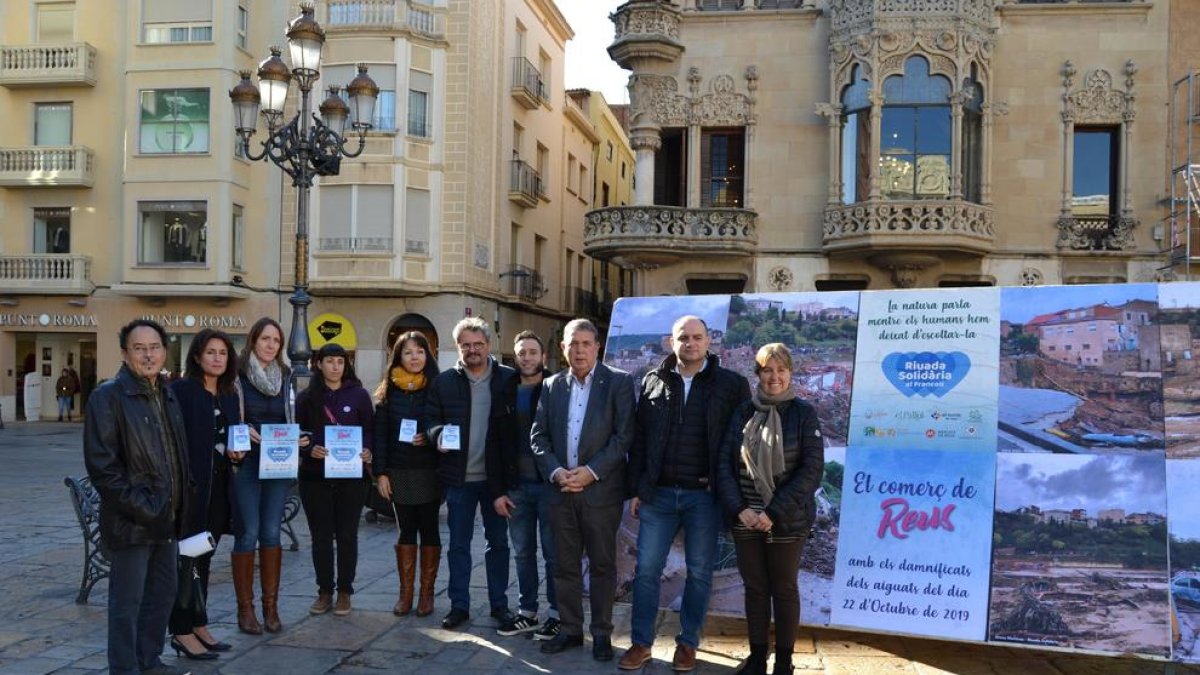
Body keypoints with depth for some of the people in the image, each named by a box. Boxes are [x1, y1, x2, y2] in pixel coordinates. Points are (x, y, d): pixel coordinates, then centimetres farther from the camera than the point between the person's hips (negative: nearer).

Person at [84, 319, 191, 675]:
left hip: (167, 518, 7)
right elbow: (101, 464, -16)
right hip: (131, 521, -7)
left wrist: (180, 506, 10)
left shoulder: (167, 396, 13)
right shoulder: (108, 395, -11)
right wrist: (139, 507, -18)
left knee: (163, 593, 16)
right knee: (128, 600, 3)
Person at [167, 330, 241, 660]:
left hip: (218, 487, 7)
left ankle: (199, 626, 23)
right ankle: (182, 632, 8)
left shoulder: (230, 396, 13)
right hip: (190, 485, -7)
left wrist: (237, 453, 0)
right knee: (185, 559, 0)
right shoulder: (181, 390, -9)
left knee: (204, 558, 14)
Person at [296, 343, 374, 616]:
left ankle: (344, 591, 16)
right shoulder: (306, 398, 5)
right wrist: (309, 450, -15)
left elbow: (371, 430, 5)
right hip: (315, 476, 1)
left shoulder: (359, 395, 4)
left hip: (352, 476, -1)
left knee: (347, 535, 6)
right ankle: (324, 591, 17)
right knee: (321, 535, 6)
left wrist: (368, 452, -14)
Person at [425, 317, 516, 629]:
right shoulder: (444, 382, 3)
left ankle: (499, 603, 23)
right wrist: (438, 435, -17)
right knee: (458, 543, 9)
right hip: (459, 476, 1)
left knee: (498, 541, 11)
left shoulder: (509, 379, -1)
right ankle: (459, 605, 20)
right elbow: (430, 418, 5)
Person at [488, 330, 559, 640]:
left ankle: (557, 615, 16)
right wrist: (497, 490, 1)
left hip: (549, 485, -4)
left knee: (553, 554, 4)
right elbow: (494, 445, 7)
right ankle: (526, 613, 24)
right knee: (522, 554, 13)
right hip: (516, 486, 4)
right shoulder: (506, 394, 8)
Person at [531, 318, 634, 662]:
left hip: (601, 489, -4)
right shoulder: (552, 385, 8)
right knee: (565, 565, 11)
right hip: (561, 489, 4)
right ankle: (570, 629, 23)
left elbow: (624, 435, -10)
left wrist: (591, 472, -16)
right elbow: (538, 436, 6)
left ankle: (602, 633, 18)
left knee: (602, 565, 7)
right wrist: (556, 471, -9)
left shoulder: (619, 382, -4)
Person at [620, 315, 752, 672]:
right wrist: (636, 489, 4)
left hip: (705, 495, -2)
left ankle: (688, 643, 23)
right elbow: (639, 439, 7)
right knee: (646, 569, 4)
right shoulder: (653, 382, 6)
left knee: (699, 572, 8)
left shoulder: (731, 384, -1)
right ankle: (641, 642, 17)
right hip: (659, 493, 2)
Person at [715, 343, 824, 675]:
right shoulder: (743, 412, 2)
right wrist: (739, 508, -11)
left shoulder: (803, 414, -4)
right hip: (745, 520, 2)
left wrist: (774, 513, -15)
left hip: (787, 521, -2)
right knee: (754, 588, 11)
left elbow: (812, 470, -9)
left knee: (784, 589, 9)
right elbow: (724, 463, 2)